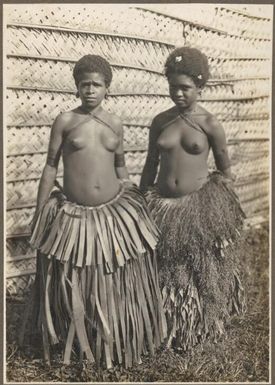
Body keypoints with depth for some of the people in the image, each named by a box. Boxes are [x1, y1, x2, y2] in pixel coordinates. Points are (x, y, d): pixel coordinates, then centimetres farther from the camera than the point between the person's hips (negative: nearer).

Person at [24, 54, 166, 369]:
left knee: (118, 285, 13)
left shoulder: (115, 124, 4)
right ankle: (76, 341, 37)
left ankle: (116, 340, 37)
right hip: (73, 216, -2)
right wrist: (39, 212, 0)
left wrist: (130, 199, 19)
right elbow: (51, 166, 0)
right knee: (71, 287, 11)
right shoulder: (65, 121, -4)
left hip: (115, 213, 3)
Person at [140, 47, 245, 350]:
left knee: (200, 273, 15)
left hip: (200, 206, -2)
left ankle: (198, 328, 39)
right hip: (163, 205, 3)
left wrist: (223, 205, -1)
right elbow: (150, 166, 8)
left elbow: (225, 171, 1)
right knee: (164, 273, 16)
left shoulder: (209, 124, -8)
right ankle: (165, 328, 39)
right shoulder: (160, 121, 0)